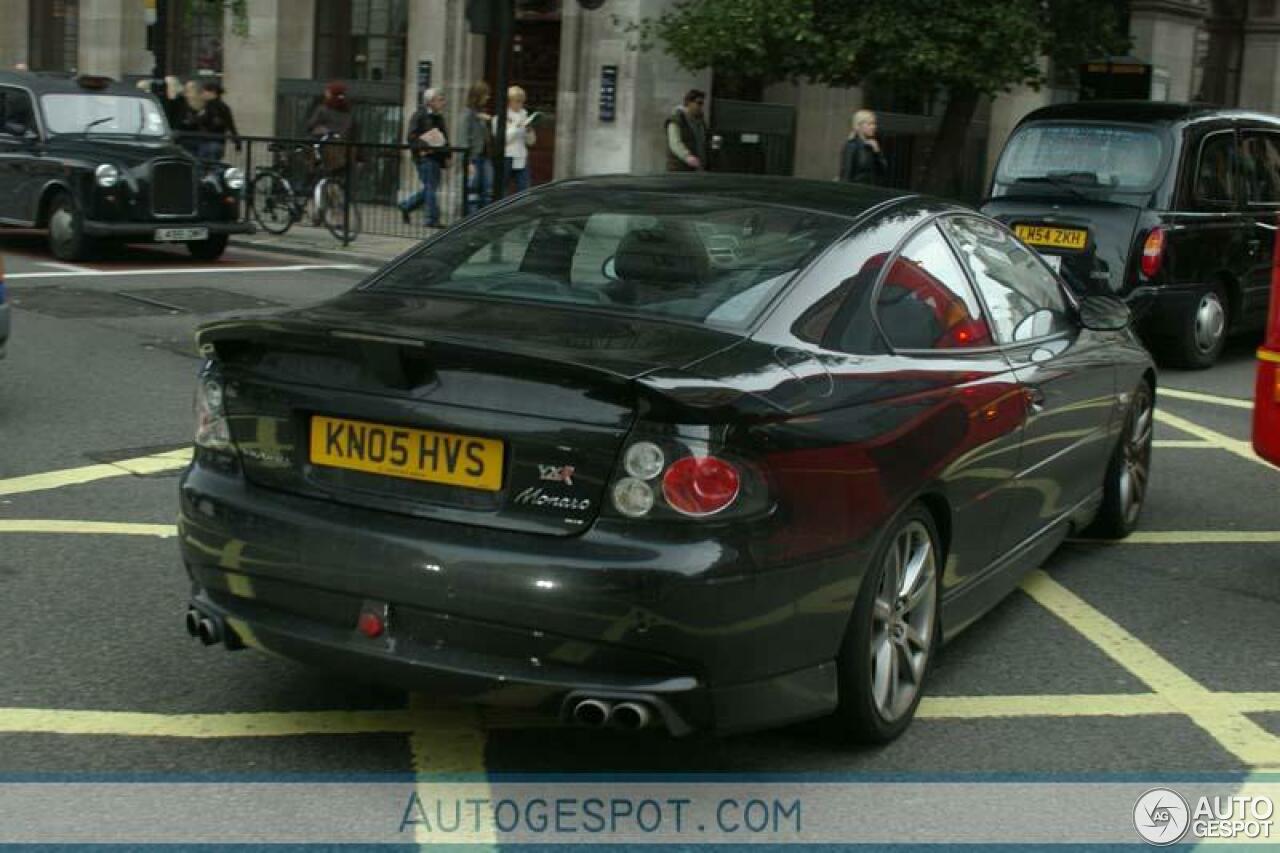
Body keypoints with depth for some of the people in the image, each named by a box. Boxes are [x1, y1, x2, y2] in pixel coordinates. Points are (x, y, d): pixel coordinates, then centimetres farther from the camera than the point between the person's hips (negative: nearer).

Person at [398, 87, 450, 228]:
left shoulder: (438, 117, 18)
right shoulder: (420, 115, -7)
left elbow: (444, 137, 23)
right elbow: (412, 137, -13)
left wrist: (446, 156, 14)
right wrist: (421, 149, -26)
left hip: (435, 157, 9)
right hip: (425, 156, -9)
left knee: (431, 187, 12)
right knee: (431, 187, -8)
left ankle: (406, 206, 27)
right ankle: (433, 219, -3)